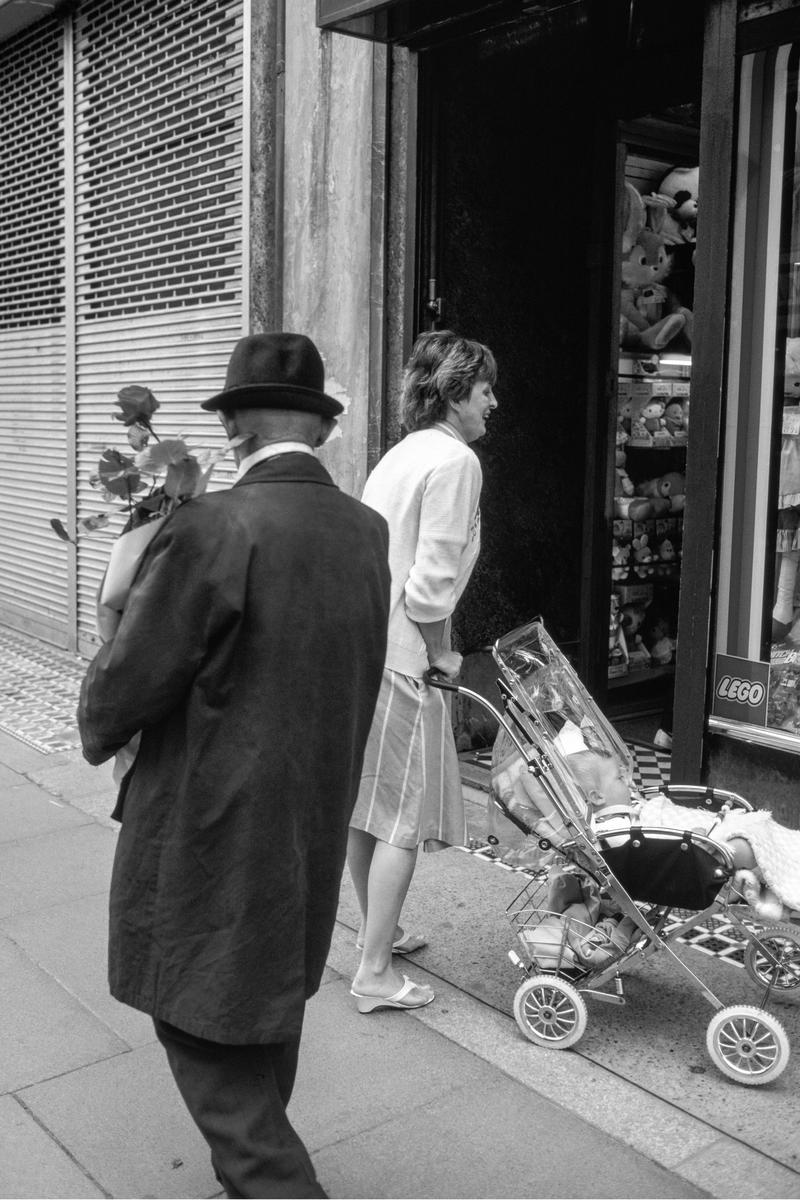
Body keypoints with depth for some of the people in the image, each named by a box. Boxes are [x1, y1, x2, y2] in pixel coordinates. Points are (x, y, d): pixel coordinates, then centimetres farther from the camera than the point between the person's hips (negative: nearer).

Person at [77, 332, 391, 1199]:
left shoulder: (212, 530, -23)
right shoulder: (366, 532, -2)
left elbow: (124, 689, -16)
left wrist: (99, 729, 6)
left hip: (211, 833, -7)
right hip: (314, 823, 8)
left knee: (205, 1035, 7)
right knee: (266, 1011, 25)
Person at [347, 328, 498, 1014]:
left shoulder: (401, 455, 16)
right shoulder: (455, 461, -13)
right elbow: (431, 581, -20)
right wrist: (441, 655, -6)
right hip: (400, 656, -9)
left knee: (366, 804, 19)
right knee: (406, 816, 1)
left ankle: (377, 931, 36)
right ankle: (376, 974, 9)